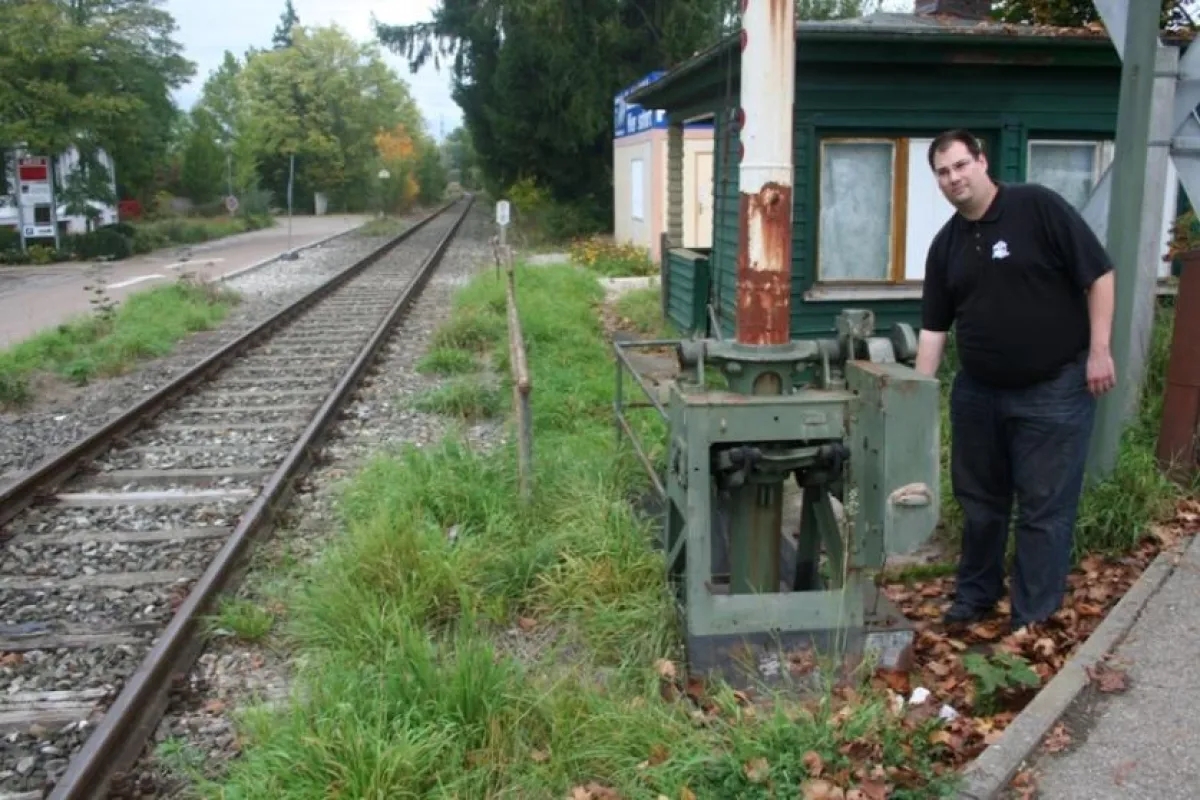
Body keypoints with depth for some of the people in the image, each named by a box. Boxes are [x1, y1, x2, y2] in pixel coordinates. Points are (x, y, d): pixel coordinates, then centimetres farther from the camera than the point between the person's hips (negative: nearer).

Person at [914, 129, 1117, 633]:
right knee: (979, 501, 16)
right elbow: (934, 327, 7)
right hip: (977, 391, 6)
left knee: (1044, 508, 2)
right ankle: (975, 597, 32)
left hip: (1054, 389, -5)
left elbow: (1098, 274, -9)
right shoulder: (945, 245, 6)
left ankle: (1033, 620, 13)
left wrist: (1099, 351, -13)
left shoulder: (1038, 206, -9)